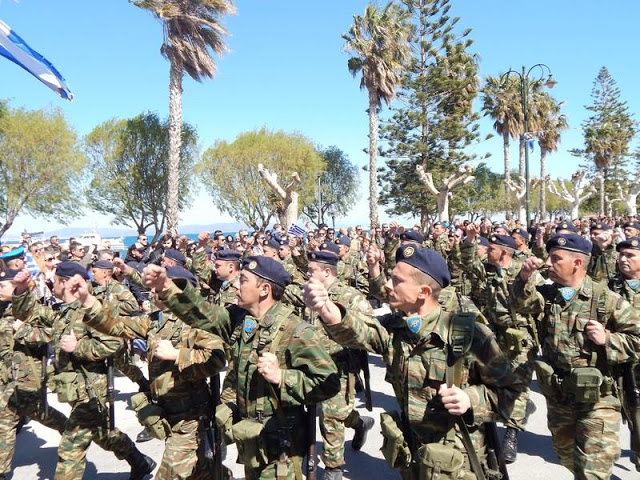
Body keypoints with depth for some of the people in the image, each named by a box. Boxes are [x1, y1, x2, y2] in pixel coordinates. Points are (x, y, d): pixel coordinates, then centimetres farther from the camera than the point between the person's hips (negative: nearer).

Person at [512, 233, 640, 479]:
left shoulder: (606, 300, -11)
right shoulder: (548, 294, 0)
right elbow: (524, 303, -21)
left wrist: (607, 338, -22)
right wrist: (525, 279, -36)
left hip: (595, 400, -5)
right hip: (557, 397, 5)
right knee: (567, 456, 26)